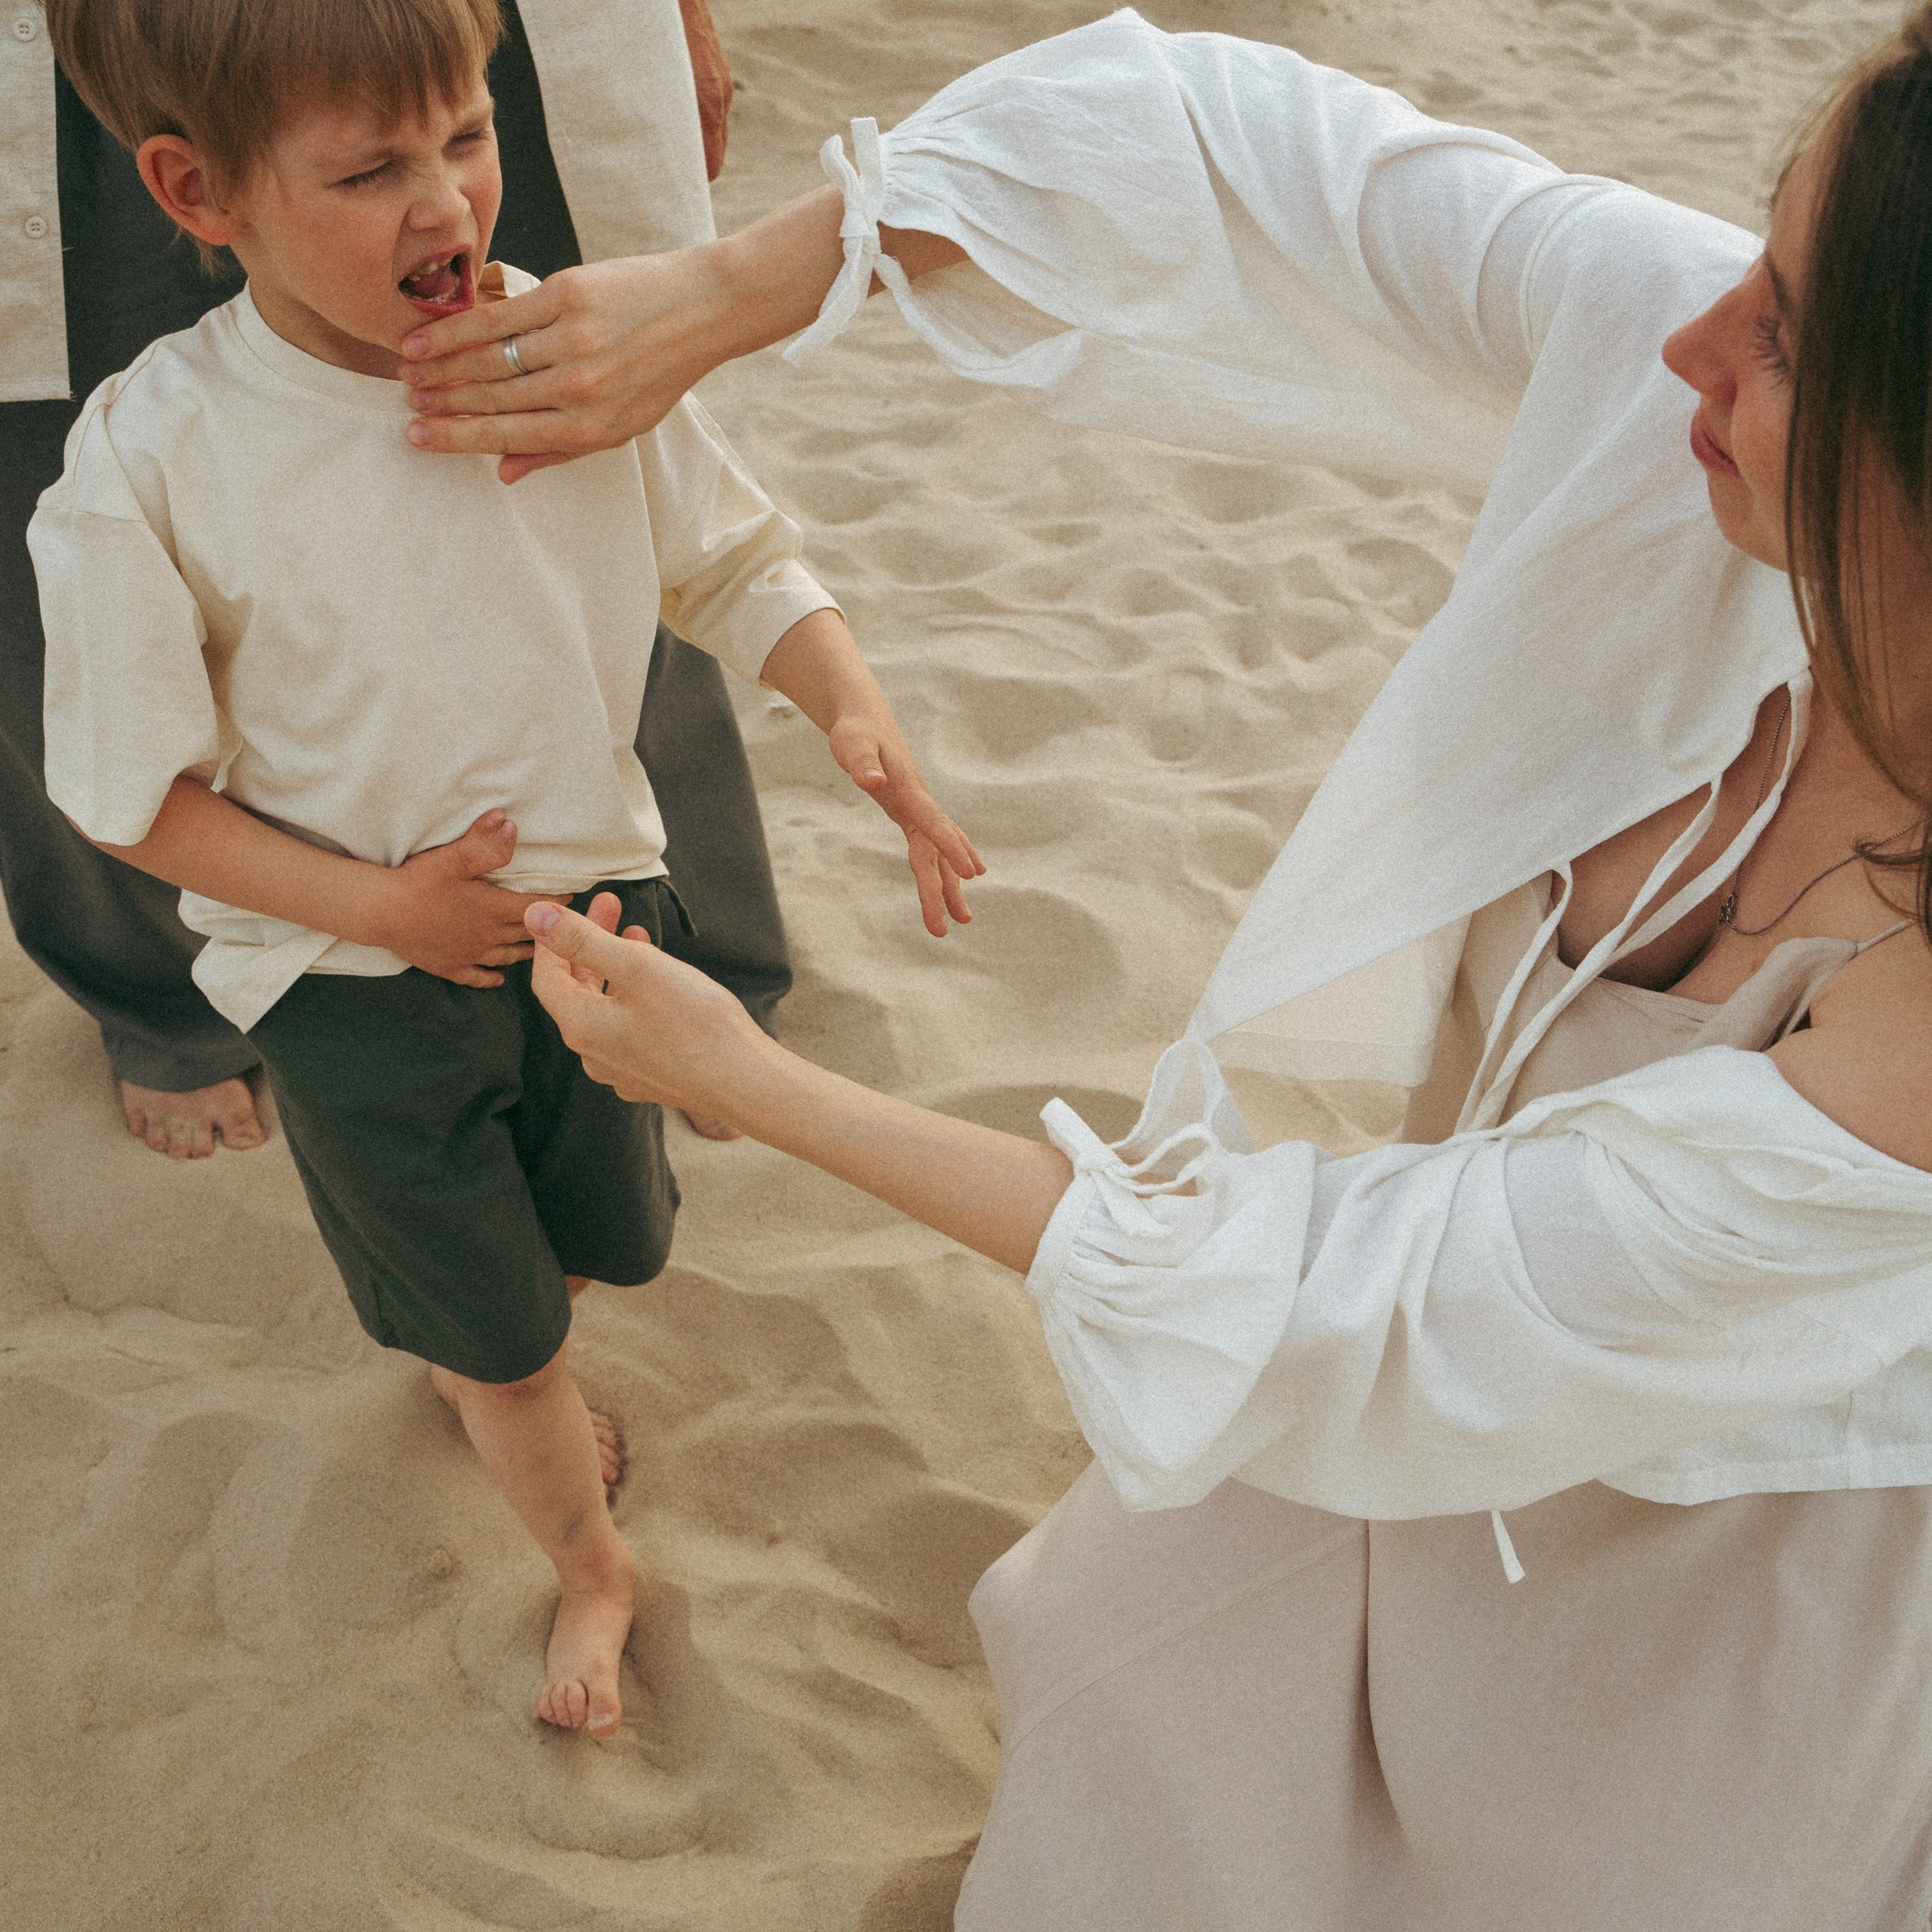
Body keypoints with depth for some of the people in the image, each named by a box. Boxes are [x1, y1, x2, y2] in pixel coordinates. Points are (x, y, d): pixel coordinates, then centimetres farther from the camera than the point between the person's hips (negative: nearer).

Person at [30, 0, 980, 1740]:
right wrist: (383, 905, -22)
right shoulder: (151, 467, -23)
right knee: (501, 1333, 14)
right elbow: (138, 794, -14)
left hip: (594, 899, 4)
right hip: (356, 978, -3)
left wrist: (857, 712, -21)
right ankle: (589, 1562, 46)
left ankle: (472, 1357, 62)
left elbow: (738, 564, -4)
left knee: (603, 1245, 25)